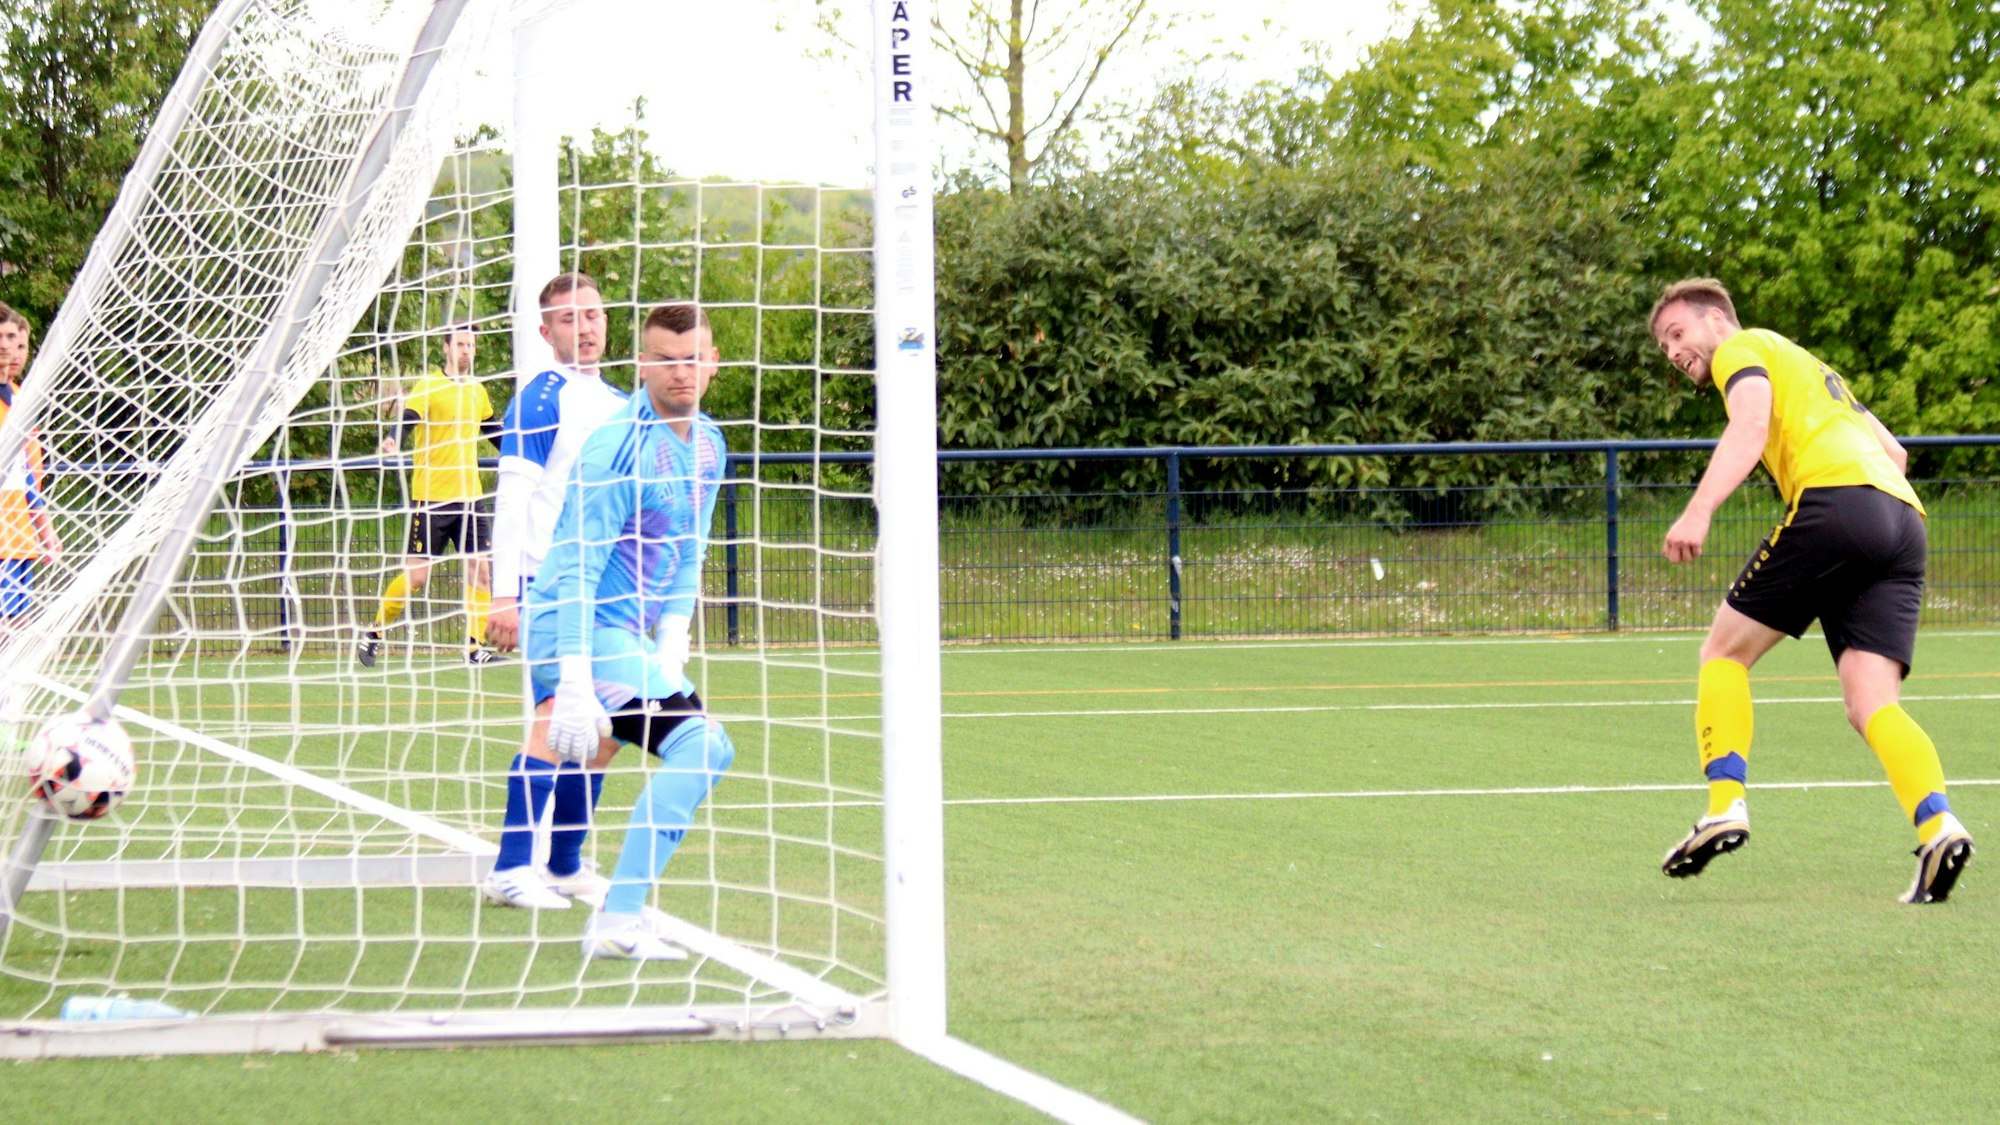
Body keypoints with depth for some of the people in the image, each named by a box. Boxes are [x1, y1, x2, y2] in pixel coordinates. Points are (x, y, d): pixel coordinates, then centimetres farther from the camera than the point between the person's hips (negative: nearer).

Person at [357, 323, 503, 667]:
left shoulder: (477, 391, 14)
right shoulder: (429, 387, -7)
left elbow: (492, 429, 30)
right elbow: (407, 419, -24)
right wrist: (393, 443, -44)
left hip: (469, 496, 6)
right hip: (432, 496, -6)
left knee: (480, 569, -1)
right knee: (416, 574, -5)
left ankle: (476, 647, 4)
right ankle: (372, 634, 10)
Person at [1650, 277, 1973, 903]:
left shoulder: (1741, 349, 12)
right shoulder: (1809, 366, 37)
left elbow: (1750, 424, -10)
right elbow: (1892, 449, 36)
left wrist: (1699, 511, -21)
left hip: (1835, 498, -7)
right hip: (1903, 520, 7)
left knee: (1726, 651, 6)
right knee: (1871, 703, -4)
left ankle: (1725, 808, -7)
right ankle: (1938, 827, -27)